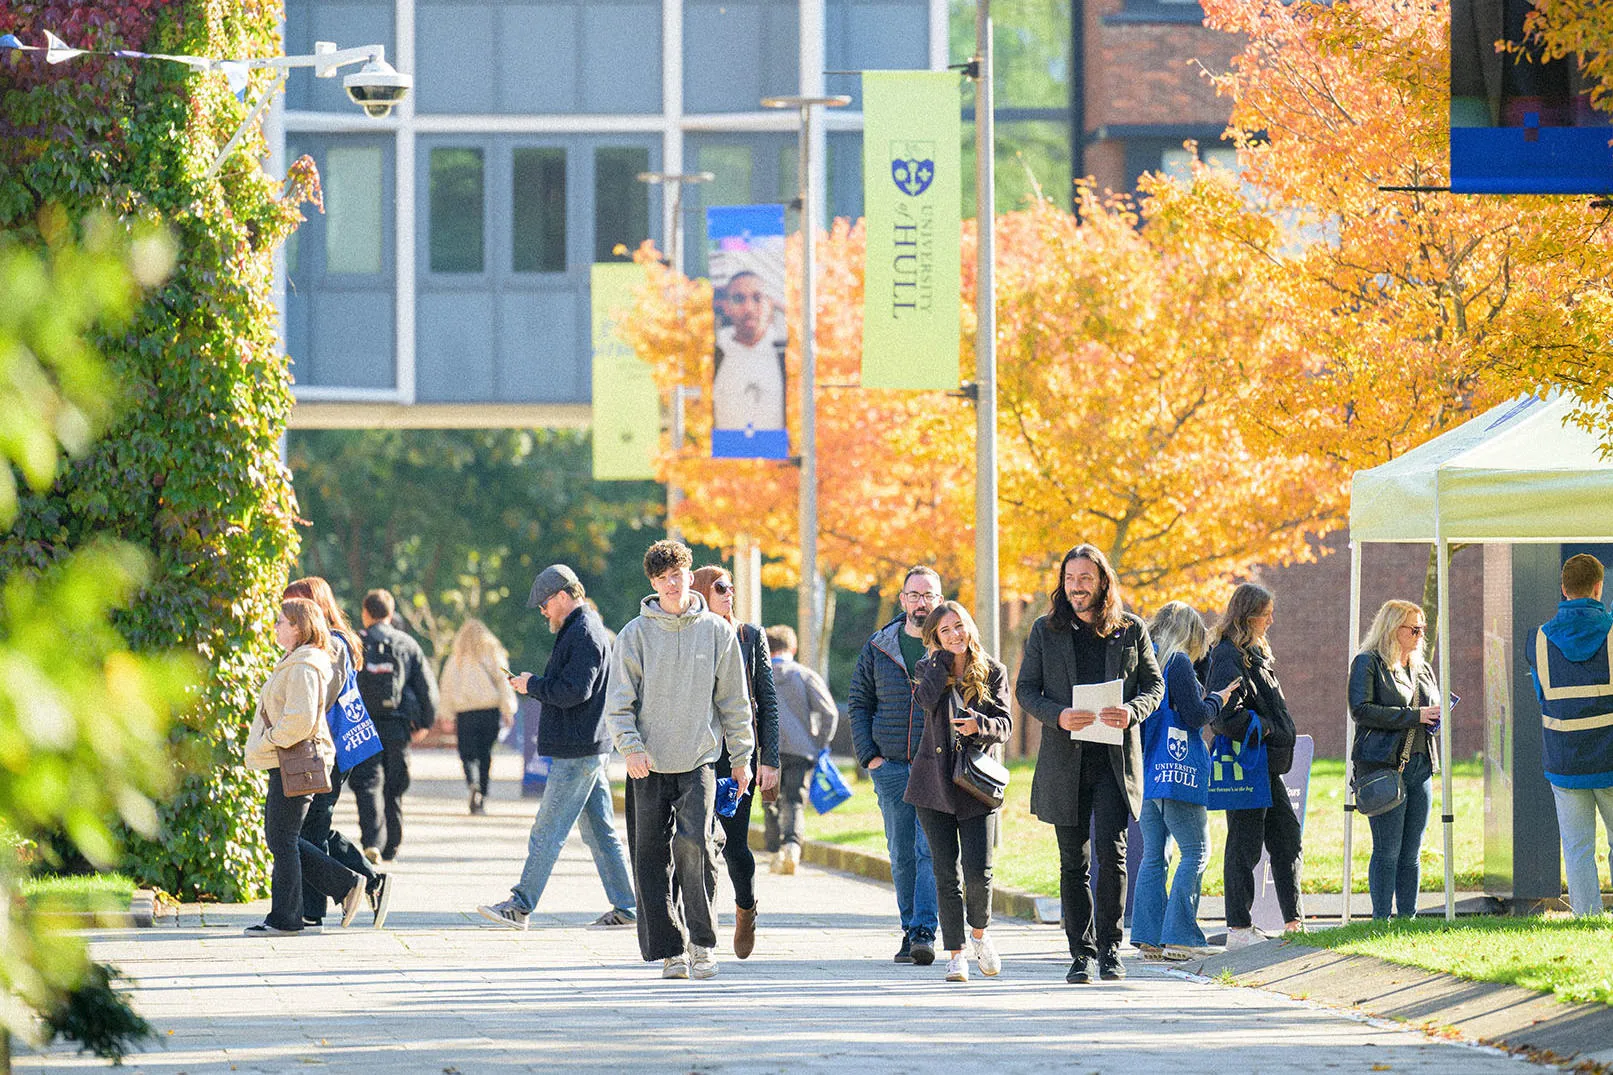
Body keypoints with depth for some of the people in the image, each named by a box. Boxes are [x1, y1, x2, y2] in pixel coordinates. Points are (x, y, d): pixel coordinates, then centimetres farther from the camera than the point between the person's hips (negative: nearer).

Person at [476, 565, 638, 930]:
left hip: (577, 751, -11)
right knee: (599, 831, 11)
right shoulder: (586, 629, 18)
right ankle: (625, 907, 12)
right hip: (591, 747, 11)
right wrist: (535, 684, 11)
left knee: (548, 831, -7)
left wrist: (532, 685, -11)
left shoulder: (584, 634, -15)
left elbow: (574, 691, -23)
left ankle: (521, 905, -6)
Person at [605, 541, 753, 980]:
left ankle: (702, 941, -4)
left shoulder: (716, 631, 5)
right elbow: (619, 700, 1)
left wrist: (741, 756, 10)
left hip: (698, 761, -1)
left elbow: (734, 699, 11)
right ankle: (670, 949, 7)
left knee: (694, 841, -17)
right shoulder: (636, 634, 3)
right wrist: (630, 746, -14)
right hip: (650, 764, 1)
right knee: (653, 857, -1)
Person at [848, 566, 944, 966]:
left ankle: (924, 933, -18)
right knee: (901, 856, 5)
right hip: (891, 767, 3)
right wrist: (869, 755, 2)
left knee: (931, 851, -13)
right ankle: (911, 930, 14)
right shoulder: (879, 648, 9)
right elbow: (859, 704, 13)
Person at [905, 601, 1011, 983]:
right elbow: (927, 698, -15)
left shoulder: (992, 672, 4)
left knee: (979, 871, -8)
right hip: (934, 780, 1)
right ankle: (956, 954, 7)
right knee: (946, 873, 0)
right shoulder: (930, 667, 6)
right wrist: (943, 656, -7)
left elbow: (1005, 725, -2)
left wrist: (979, 725, -23)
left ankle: (979, 934, 20)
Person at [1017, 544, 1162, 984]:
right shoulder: (1045, 631, 7)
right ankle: (1081, 953, 12)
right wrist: (1058, 715, -14)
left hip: (1115, 760, -1)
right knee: (1073, 861, 5)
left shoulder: (1131, 630, 5)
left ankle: (1109, 948, -3)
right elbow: (1026, 689, 5)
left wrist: (1132, 711, -14)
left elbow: (1154, 684, 8)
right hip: (1064, 761, 1)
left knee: (1111, 851, -12)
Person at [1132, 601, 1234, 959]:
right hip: (1178, 771, -8)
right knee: (1195, 852, -5)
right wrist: (1217, 700, 8)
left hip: (1145, 770, 8)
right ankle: (1178, 937, -12)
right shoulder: (1178, 662, -9)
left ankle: (1148, 937, 6)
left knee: (1153, 854, 9)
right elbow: (1196, 716, -11)